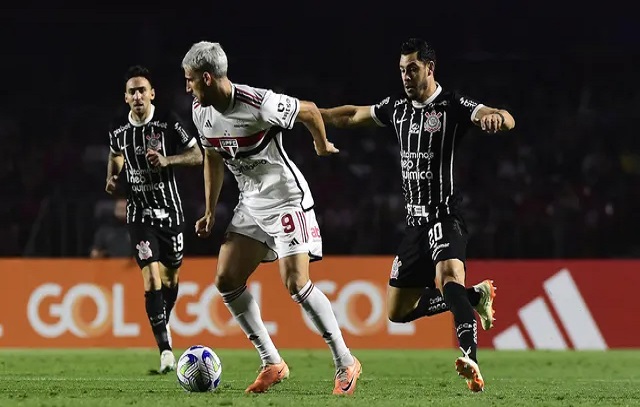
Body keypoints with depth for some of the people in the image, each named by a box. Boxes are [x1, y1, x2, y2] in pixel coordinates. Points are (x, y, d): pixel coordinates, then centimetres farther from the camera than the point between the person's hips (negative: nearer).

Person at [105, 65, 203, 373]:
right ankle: (165, 348, -18)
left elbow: (197, 156, -6)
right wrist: (112, 177, 2)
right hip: (140, 212, 0)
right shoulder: (118, 129, -1)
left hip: (170, 209, 0)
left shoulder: (168, 122, -9)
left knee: (171, 278, 12)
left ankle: (162, 327, 40)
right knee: (151, 278, -15)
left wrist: (167, 160, -22)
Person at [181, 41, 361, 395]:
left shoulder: (259, 104, -24)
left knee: (296, 284, -15)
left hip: (286, 196, -8)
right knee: (226, 280, -1)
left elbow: (309, 110, -9)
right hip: (250, 202, 8)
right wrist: (210, 211, 16)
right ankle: (272, 363, 7)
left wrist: (322, 146, 9)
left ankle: (345, 363, -3)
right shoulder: (201, 112, 0)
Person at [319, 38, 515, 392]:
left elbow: (507, 121, -22)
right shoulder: (397, 108, 12)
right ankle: (476, 296, 23)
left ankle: (471, 361, -50)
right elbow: (352, 116, 29)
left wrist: (496, 116, -46)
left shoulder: (453, 106, -8)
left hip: (444, 215, -8)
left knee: (448, 277, -35)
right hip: (415, 221, 8)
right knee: (398, 311, 9)